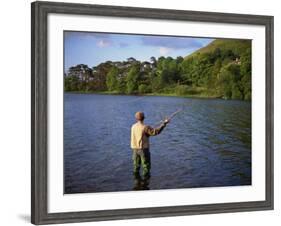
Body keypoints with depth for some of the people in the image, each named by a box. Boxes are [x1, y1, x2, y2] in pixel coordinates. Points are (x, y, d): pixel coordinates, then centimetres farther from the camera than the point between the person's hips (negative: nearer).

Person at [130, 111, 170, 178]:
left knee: (136, 166, 14)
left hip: (135, 149, 6)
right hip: (143, 149, -6)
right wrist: (164, 123, -9)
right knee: (146, 166, 4)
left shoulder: (133, 127, 3)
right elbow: (156, 131, -16)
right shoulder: (145, 127, -17)